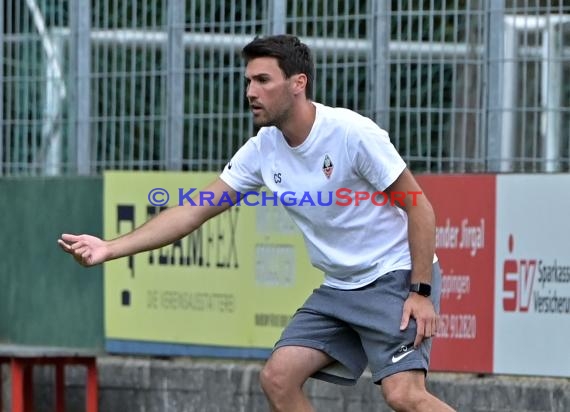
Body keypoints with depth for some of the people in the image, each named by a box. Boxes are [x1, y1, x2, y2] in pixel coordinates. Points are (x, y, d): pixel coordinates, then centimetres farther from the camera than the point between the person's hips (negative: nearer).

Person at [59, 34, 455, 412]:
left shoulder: (352, 133, -20)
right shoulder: (262, 150, -2)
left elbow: (419, 208, -14)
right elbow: (195, 211, -1)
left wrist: (420, 291, -19)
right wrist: (110, 248, -9)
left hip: (396, 277, -7)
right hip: (339, 288, 7)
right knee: (278, 377, -5)